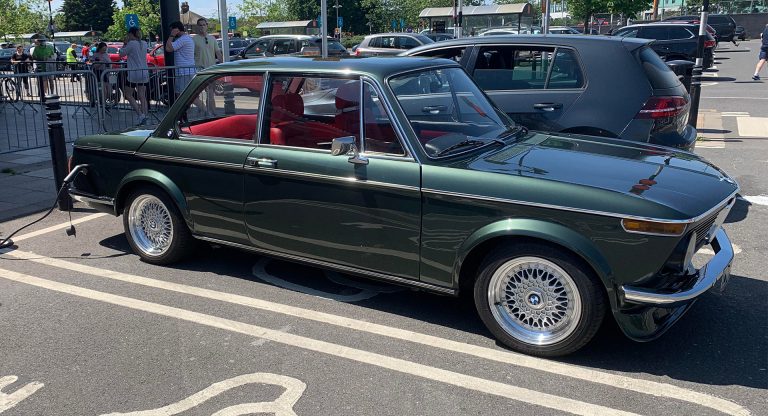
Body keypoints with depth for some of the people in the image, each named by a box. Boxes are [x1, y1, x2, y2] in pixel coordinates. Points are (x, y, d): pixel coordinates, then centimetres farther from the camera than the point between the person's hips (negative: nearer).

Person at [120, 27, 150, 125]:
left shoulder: (131, 43, -12)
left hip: (134, 73, -6)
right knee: (142, 96, 8)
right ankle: (144, 116, 4)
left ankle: (140, 114, -9)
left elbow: (121, 54, -4)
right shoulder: (144, 44, 8)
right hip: (144, 73, 6)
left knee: (128, 95, 5)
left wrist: (124, 44, 6)